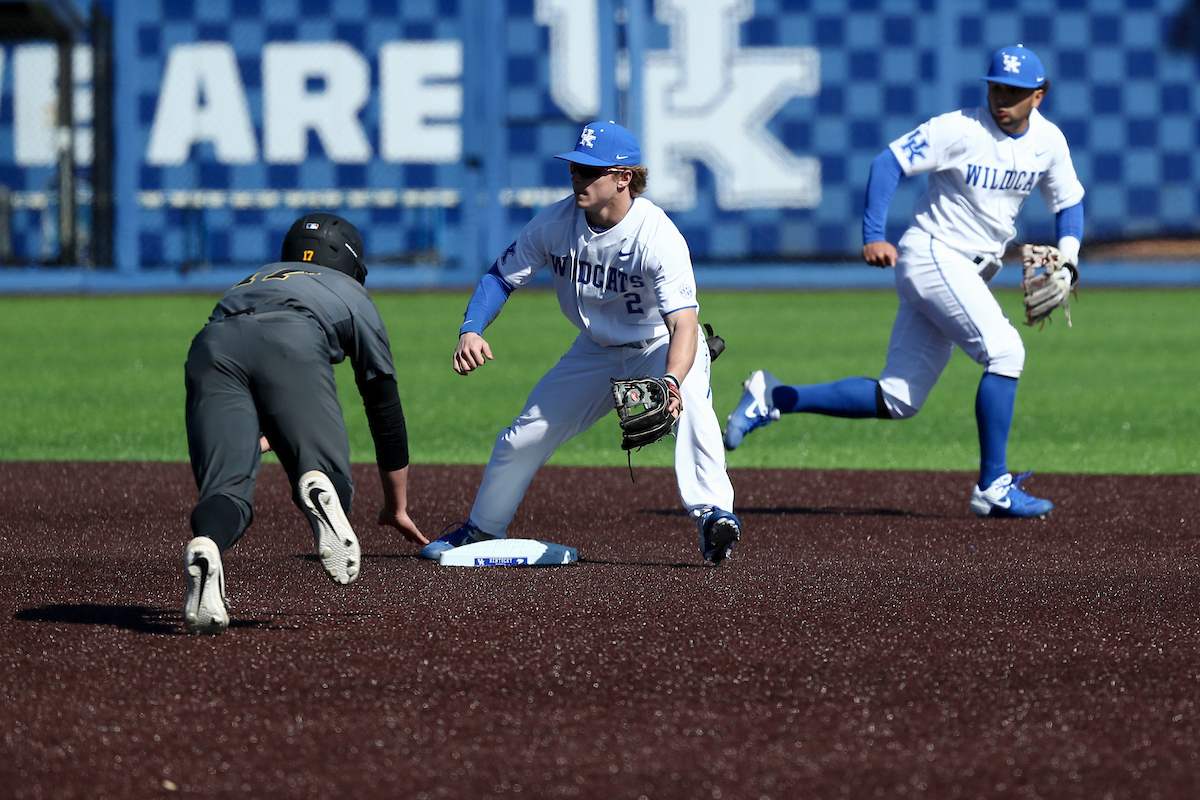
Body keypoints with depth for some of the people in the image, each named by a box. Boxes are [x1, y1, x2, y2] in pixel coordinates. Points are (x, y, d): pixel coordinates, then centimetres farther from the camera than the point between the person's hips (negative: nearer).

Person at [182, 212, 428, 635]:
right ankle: (321, 492, -36)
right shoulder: (353, 295, 40)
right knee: (334, 484, 2)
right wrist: (397, 509, 51)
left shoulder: (251, 280, 47)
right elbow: (386, 408, 43)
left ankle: (204, 548, -39)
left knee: (226, 488, -4)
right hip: (294, 344, -3)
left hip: (211, 346, 3)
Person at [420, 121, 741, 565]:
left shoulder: (658, 237, -32)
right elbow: (502, 276, -6)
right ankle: (482, 529, 31)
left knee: (690, 403, -38)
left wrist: (670, 383, -62)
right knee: (521, 440, 7)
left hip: (661, 348, -5)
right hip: (596, 352, 5)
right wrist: (471, 330, -26)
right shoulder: (556, 222, -17)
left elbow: (684, 323, -42)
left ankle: (711, 512, -46)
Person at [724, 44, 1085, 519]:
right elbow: (888, 163, -16)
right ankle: (992, 487, -16)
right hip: (932, 255, -7)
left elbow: (1069, 203, 16)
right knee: (1004, 350, -22)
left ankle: (772, 399, 10)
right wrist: (873, 235, -26)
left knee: (897, 401, 4)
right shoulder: (959, 129, -14)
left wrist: (1067, 256, -3)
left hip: (970, 273, 7)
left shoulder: (1048, 140, 5)